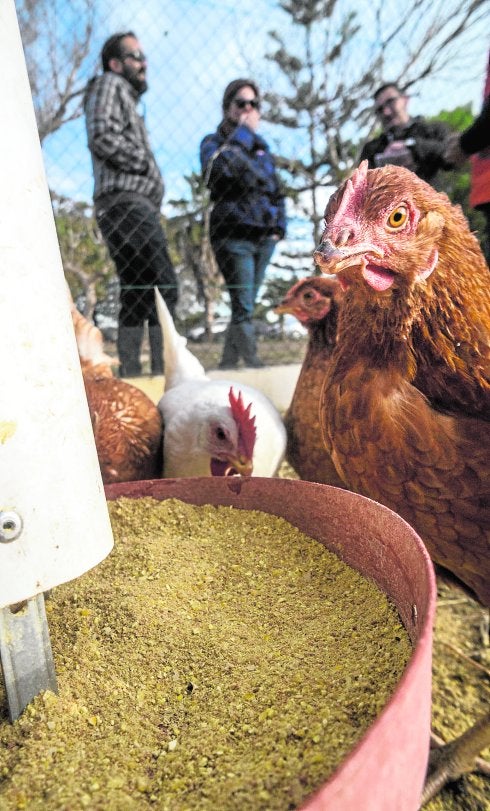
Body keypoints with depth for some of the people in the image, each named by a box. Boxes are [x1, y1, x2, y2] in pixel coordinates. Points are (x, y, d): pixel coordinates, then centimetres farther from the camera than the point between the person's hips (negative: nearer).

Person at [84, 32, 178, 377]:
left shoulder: (127, 96, 34)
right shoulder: (109, 85, 6)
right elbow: (103, 138, -12)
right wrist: (146, 162, -3)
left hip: (135, 207, 10)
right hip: (127, 203, -10)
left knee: (135, 295, 4)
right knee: (164, 286, -20)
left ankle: (129, 373, 4)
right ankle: (165, 368, -24)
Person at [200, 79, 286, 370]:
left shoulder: (262, 146, 23)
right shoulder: (214, 142, 8)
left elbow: (276, 190, 25)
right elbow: (220, 165, -17)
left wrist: (279, 226, 11)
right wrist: (243, 132, -7)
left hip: (265, 237, 5)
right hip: (234, 236, -5)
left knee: (244, 306, 4)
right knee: (244, 308, -13)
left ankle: (227, 365, 10)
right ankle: (254, 363, -12)